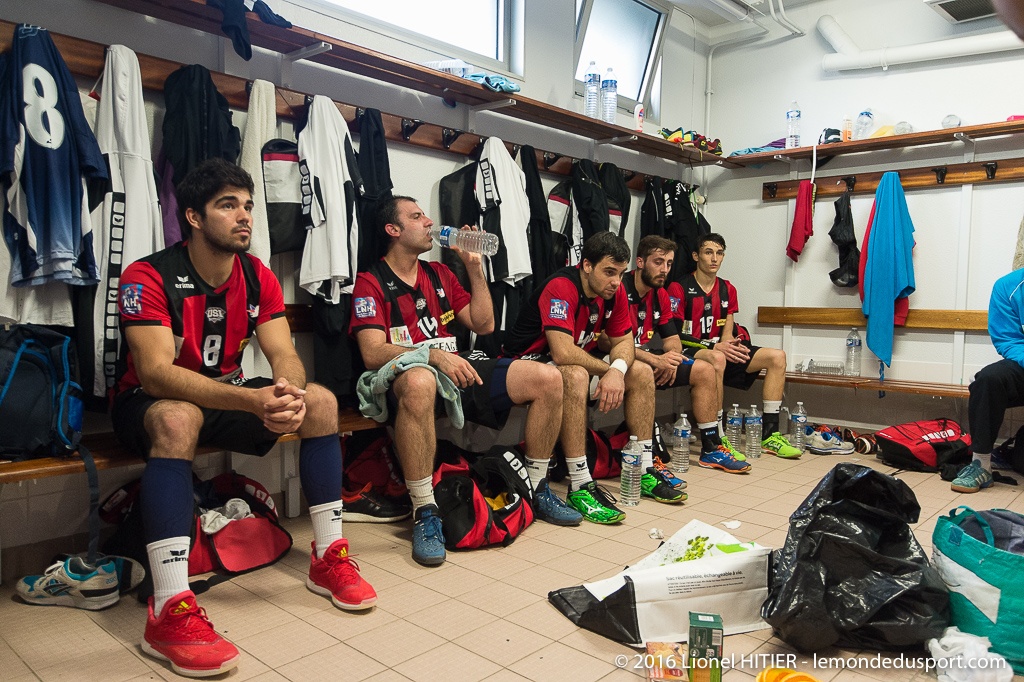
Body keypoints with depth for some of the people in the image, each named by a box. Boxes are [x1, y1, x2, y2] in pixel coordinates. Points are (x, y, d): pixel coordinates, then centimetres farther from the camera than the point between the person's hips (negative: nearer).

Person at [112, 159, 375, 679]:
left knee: (321, 401, -15)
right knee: (178, 418, -39)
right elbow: (156, 374, -31)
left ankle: (328, 558, -9)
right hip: (149, 404, -5)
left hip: (227, 396, 5)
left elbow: (284, 356, -11)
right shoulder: (149, 277, -19)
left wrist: (290, 392, -37)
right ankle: (169, 611, -39)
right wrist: (253, 400, -45)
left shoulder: (259, 278, -3)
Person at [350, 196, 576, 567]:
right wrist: (434, 355, -26)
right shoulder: (371, 282, 0)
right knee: (419, 382, -45)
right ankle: (424, 513, -32)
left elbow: (483, 324, 18)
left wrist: (475, 268, 9)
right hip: (407, 376, -6)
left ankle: (537, 490, 5)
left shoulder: (440, 273, 20)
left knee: (547, 378, -9)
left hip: (457, 368, 7)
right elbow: (373, 353, -13)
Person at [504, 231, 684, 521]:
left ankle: (644, 471, 2)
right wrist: (607, 369, -20)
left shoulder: (614, 292, -2)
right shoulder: (560, 288, -27)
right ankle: (580, 486, -34)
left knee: (642, 372, 0)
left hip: (579, 362, 9)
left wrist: (618, 370, -23)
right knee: (575, 376, -38)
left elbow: (623, 341, 1)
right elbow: (563, 353, -35)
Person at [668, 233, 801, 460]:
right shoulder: (679, 288, -7)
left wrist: (729, 345, -12)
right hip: (689, 353, -7)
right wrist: (714, 347, -21)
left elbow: (727, 331, 13)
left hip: (719, 351, 7)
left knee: (777, 357, -8)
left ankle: (769, 435, -12)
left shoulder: (727, 289, 14)